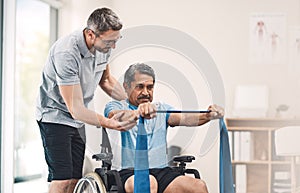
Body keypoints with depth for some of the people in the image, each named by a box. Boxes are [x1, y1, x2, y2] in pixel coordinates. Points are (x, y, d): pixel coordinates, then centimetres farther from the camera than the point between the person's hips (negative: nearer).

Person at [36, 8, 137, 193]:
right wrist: (107, 123, -42)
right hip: (56, 114, -8)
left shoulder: (103, 46, -6)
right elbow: (76, 108, -30)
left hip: (78, 120, 8)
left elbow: (105, 80, 15)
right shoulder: (66, 53, -31)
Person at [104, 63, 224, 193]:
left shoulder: (161, 108, 21)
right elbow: (117, 116, -17)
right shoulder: (116, 106, 9)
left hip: (161, 171, 4)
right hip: (128, 172, -4)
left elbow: (184, 118, 1)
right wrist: (137, 113, -40)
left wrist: (208, 116, -22)